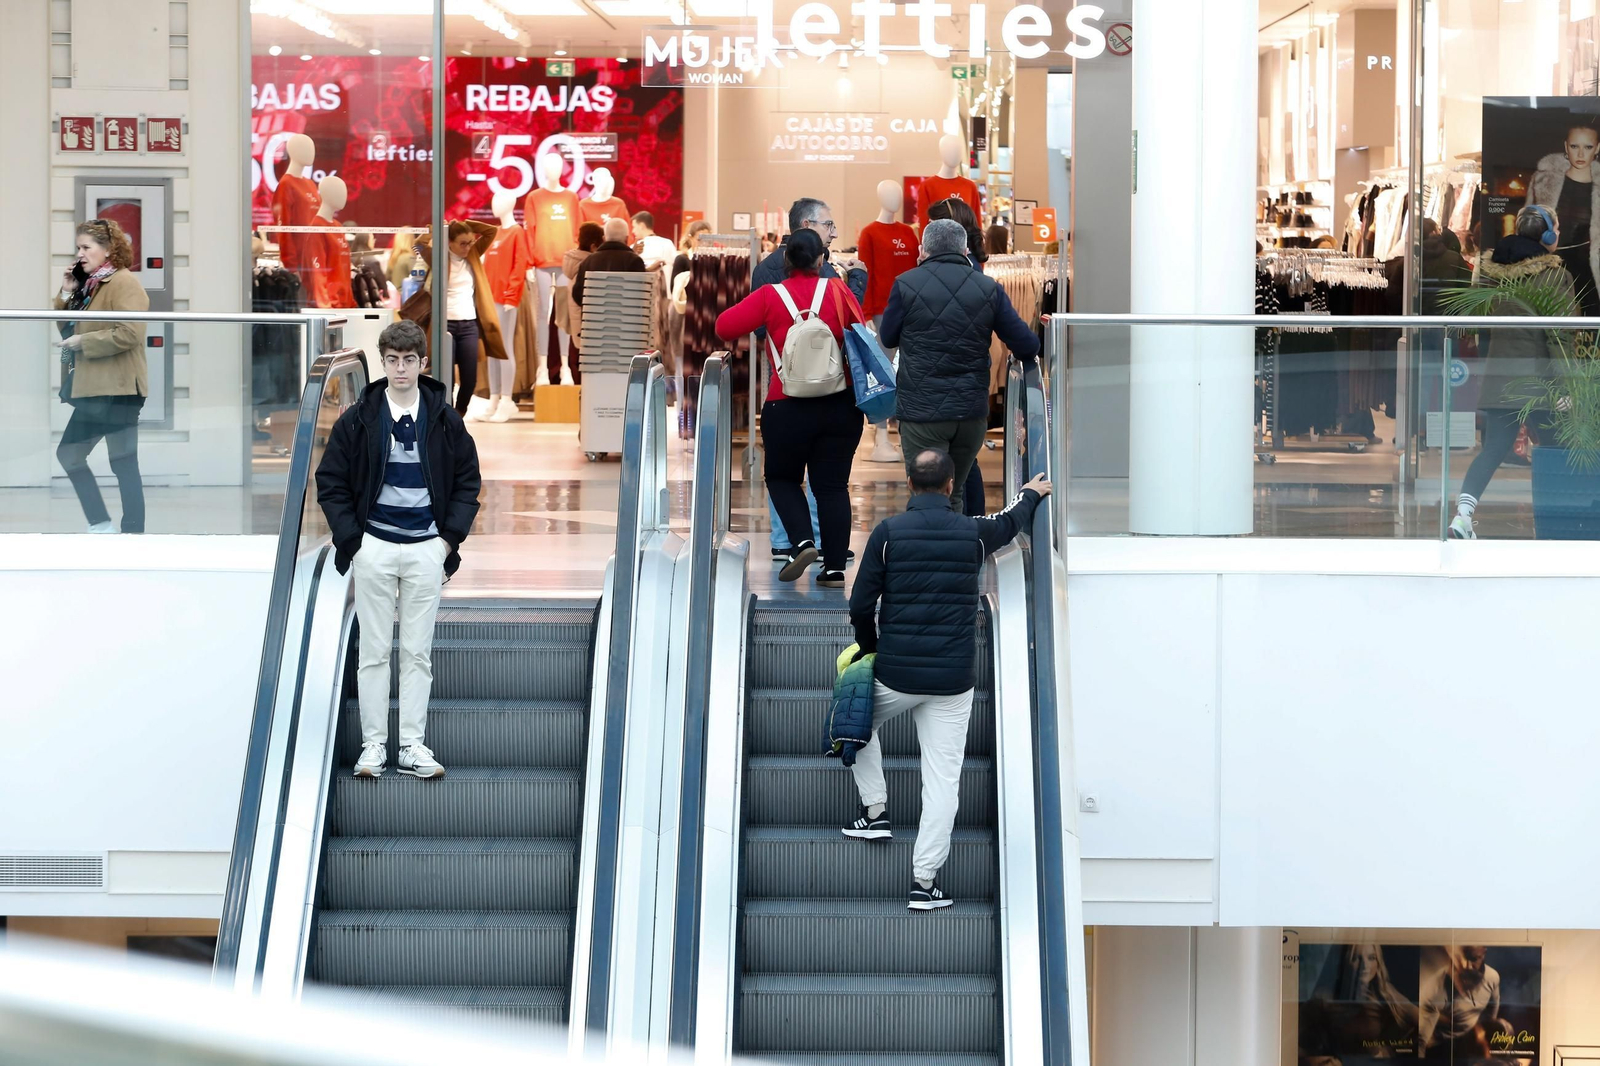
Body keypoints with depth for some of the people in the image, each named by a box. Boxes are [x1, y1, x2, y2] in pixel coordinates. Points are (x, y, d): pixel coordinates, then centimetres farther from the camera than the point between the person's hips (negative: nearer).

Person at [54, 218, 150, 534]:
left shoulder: (124, 283, -11)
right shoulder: (90, 285, 16)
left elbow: (130, 333, -23)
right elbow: (68, 330, 20)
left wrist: (83, 343, -18)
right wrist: (67, 294, 6)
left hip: (117, 389, -10)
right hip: (93, 390, 10)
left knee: (123, 462, -6)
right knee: (68, 454, 11)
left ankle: (133, 532, -1)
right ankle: (100, 523, 15)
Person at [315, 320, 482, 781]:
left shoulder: (444, 419, 3)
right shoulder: (358, 419, -1)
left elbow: (468, 481, 9)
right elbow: (330, 482, 3)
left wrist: (450, 537, 0)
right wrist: (351, 540, -4)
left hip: (426, 548, 1)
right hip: (374, 547, -1)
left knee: (418, 652, 4)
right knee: (374, 651, 2)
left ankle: (413, 746, 9)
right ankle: (374, 745, 7)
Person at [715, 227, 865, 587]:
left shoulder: (771, 296, -5)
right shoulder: (838, 290, -2)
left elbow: (724, 327, -8)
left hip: (788, 408, -2)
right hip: (840, 405, 2)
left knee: (782, 478, 18)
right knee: (833, 485, 8)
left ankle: (803, 541, -4)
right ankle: (835, 568, 4)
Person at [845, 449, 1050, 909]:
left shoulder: (888, 532, -6)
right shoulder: (973, 533, 0)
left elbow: (860, 606, -6)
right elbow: (1011, 522, 24)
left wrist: (870, 648, 14)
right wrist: (1031, 493, 46)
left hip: (894, 673, -1)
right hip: (953, 680, 1)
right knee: (942, 779, 4)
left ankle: (875, 810, 23)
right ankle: (924, 880, 2)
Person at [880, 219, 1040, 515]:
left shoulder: (906, 285, -5)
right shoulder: (989, 289, 1)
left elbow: (888, 339, 7)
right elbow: (1028, 347, 0)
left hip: (922, 413, -3)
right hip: (972, 412, 3)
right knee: (954, 497, 19)